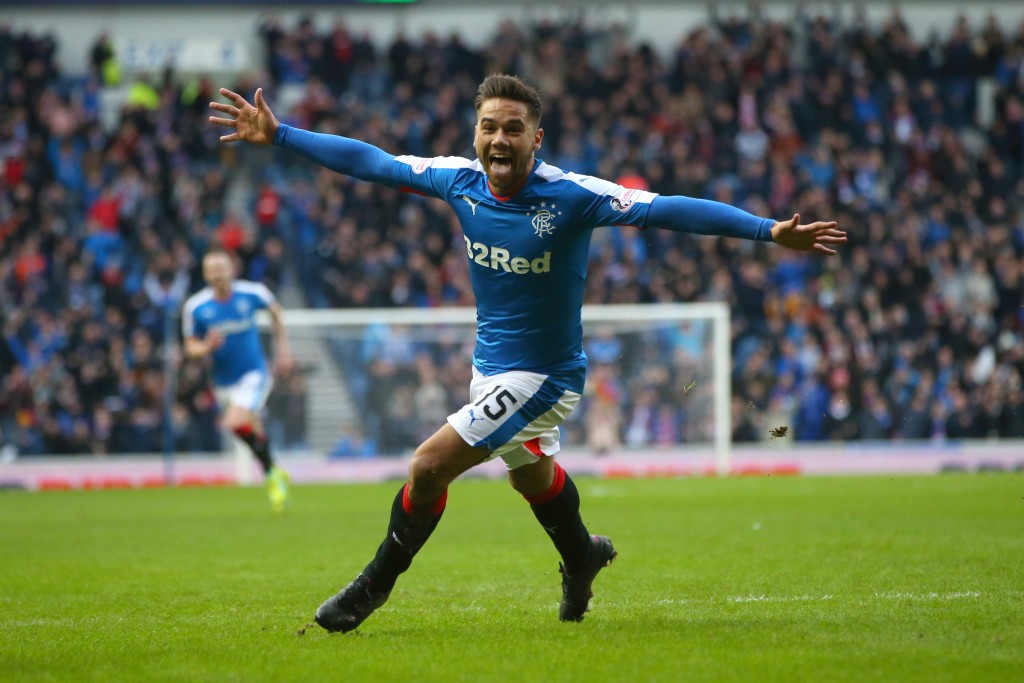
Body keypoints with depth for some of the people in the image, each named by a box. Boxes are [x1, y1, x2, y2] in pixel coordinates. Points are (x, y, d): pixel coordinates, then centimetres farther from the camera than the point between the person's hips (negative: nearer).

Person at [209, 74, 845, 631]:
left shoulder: (570, 196, -26)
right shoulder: (460, 180, -11)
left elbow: (668, 209, -31)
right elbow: (371, 162, 0)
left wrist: (770, 230, -39)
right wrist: (279, 135, 2)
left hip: (542, 374, -6)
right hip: (491, 365, 6)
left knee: (428, 468, -10)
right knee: (532, 472, 28)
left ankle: (374, 586, 13)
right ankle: (582, 556, 58)